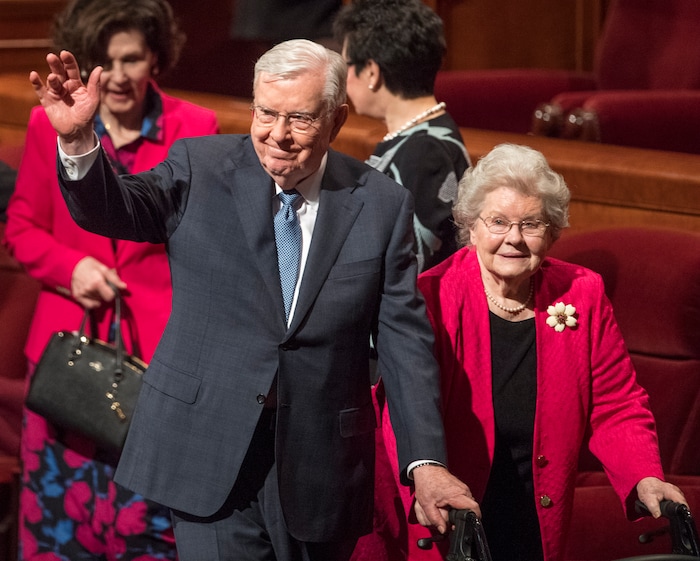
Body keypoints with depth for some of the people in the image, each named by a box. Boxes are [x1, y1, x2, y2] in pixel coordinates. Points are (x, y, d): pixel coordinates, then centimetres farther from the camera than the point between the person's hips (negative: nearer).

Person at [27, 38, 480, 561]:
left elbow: (405, 340, 0)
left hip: (320, 467, 1)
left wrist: (427, 463, -7)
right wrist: (78, 141, -33)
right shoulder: (199, 168, 1)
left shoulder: (382, 204, 1)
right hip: (208, 453, -1)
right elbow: (115, 209, -12)